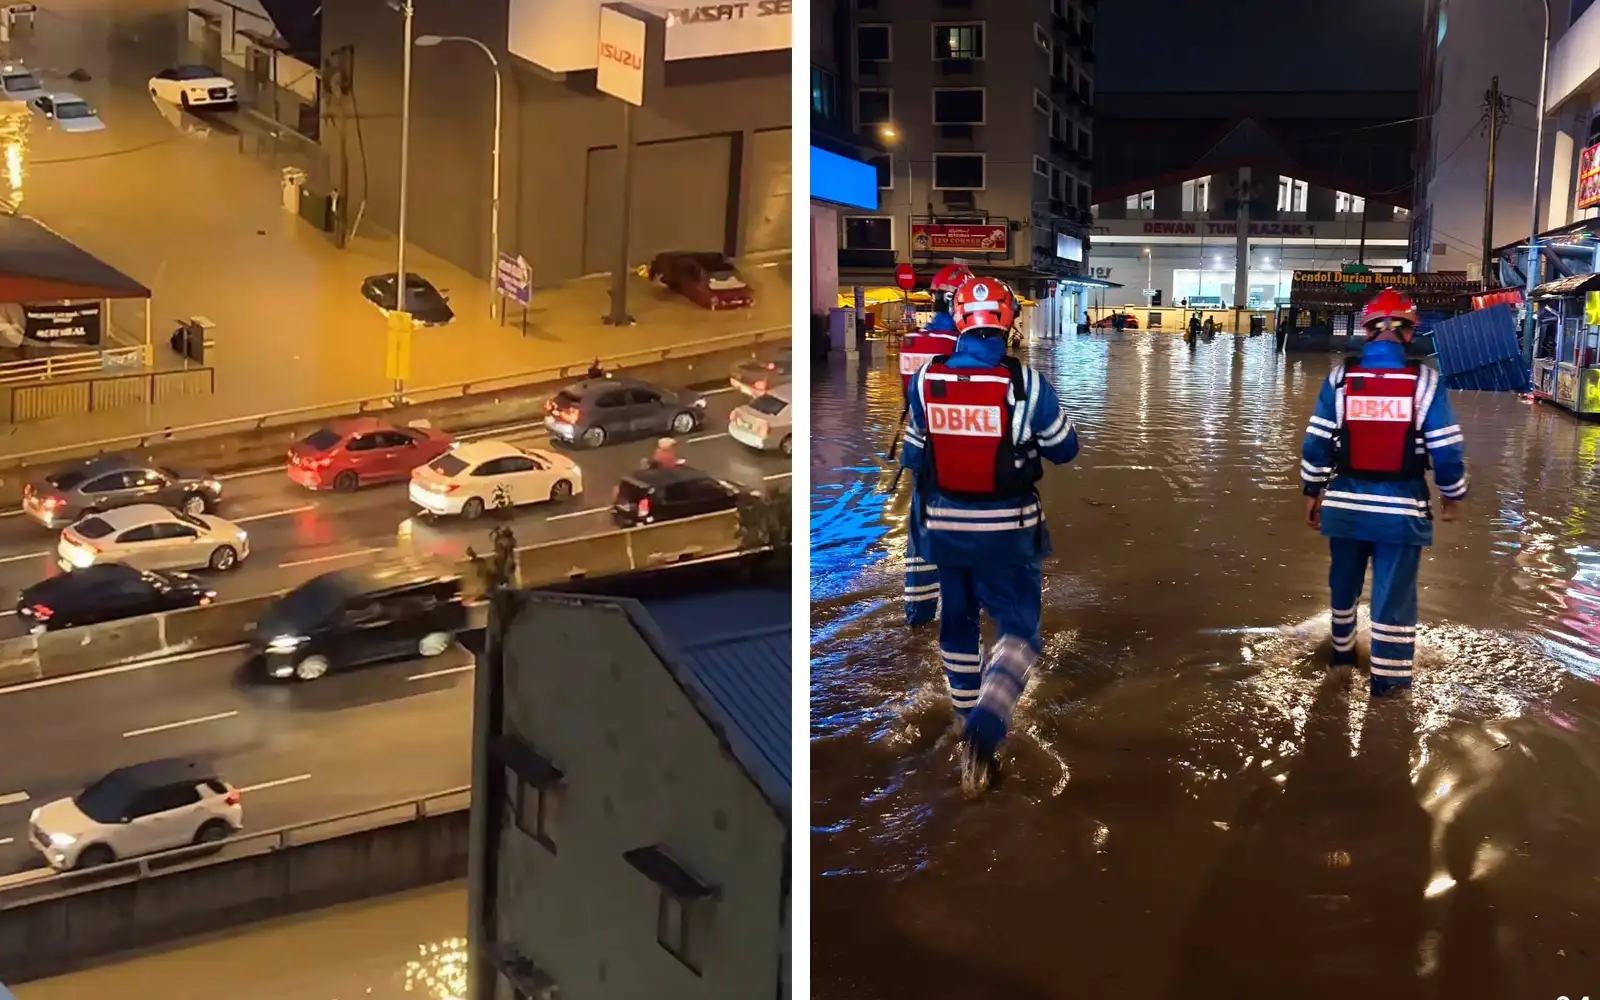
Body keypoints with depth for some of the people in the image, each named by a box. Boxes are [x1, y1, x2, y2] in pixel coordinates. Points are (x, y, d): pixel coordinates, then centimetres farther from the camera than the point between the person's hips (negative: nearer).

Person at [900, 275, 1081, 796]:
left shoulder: (925, 380, -6)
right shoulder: (1025, 383, -14)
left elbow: (912, 455, 6)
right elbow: (1065, 449, -1)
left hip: (944, 525, 3)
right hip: (1006, 529, -3)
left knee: (957, 621, 21)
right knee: (1018, 627, 4)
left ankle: (969, 719, 34)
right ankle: (986, 726, -20)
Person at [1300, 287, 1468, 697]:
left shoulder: (1340, 377, -5)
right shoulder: (1425, 381, -9)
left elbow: (1316, 443, -2)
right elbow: (1446, 449, -7)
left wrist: (1312, 491, 11)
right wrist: (1452, 495, 9)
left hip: (1346, 503, 2)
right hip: (1401, 508, -2)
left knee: (1344, 583, 21)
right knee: (1394, 592, 6)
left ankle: (1342, 651, 41)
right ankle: (1388, 676, 12)